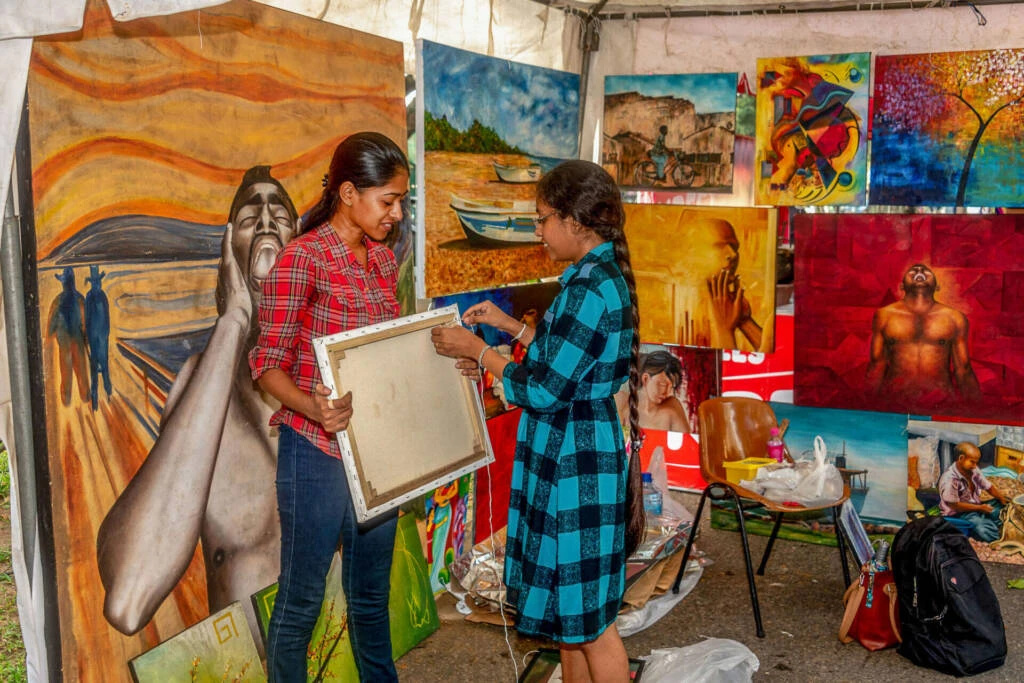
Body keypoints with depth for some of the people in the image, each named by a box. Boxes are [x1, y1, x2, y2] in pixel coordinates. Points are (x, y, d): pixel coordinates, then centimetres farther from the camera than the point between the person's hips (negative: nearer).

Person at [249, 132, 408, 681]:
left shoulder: (382, 258, 9)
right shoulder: (302, 259, -13)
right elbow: (268, 363, -14)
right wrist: (314, 408, -31)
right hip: (318, 451, -7)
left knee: (371, 592, 20)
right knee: (301, 600, 8)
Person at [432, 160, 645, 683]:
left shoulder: (590, 289, -22)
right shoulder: (603, 277, 8)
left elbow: (541, 391, -21)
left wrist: (478, 351, -9)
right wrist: (508, 324, 17)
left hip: (575, 467, -10)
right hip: (572, 460, 10)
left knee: (588, 619, 4)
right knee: (567, 607, 20)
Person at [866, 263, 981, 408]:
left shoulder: (954, 318, 13)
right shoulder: (885, 315, 11)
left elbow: (963, 369, 15)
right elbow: (877, 365, 11)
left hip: (941, 400, 1)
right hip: (894, 399, -1)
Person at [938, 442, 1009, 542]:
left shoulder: (973, 470, -3)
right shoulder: (950, 479, -25)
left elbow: (988, 487, 10)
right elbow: (955, 506, -20)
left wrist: (1001, 497, -7)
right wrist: (980, 508, -17)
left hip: (977, 506, 8)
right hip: (959, 514, -8)